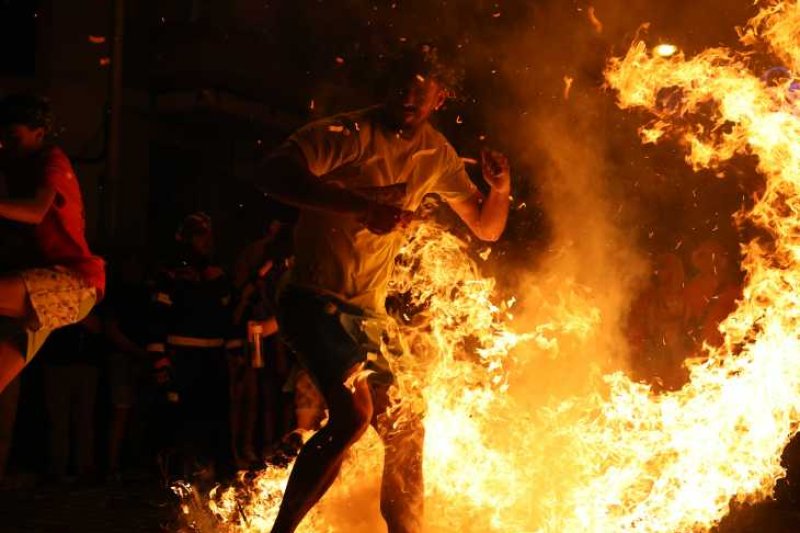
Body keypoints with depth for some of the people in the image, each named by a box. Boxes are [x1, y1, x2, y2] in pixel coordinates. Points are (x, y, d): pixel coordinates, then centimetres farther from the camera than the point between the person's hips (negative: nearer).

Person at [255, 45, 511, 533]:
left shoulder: (436, 154, 8)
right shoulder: (349, 134, -13)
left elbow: (487, 228, 15)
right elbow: (274, 175, -29)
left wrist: (501, 190, -8)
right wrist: (361, 205, -37)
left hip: (368, 314, 7)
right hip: (315, 299, -7)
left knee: (405, 433, 11)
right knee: (354, 413, -26)